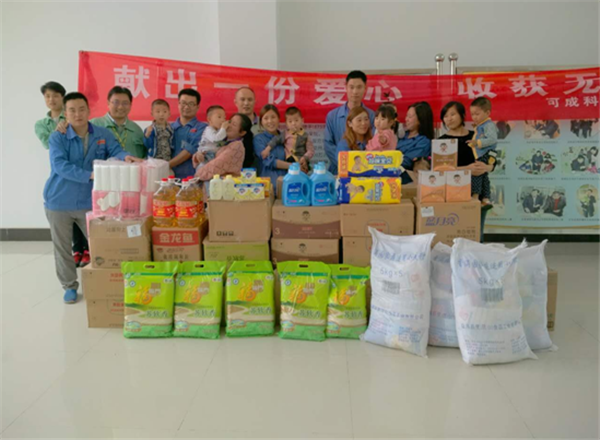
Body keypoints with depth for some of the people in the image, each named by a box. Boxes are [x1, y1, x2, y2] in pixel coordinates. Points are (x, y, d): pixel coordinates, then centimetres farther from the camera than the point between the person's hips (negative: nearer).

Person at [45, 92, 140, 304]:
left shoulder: (103, 134, 0)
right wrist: (90, 175, -34)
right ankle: (69, 286, 29)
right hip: (59, 201, -1)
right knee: (62, 247, 12)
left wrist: (125, 157, -39)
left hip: (90, 201, 1)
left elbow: (115, 151, -14)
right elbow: (60, 165, -22)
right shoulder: (57, 137, -8)